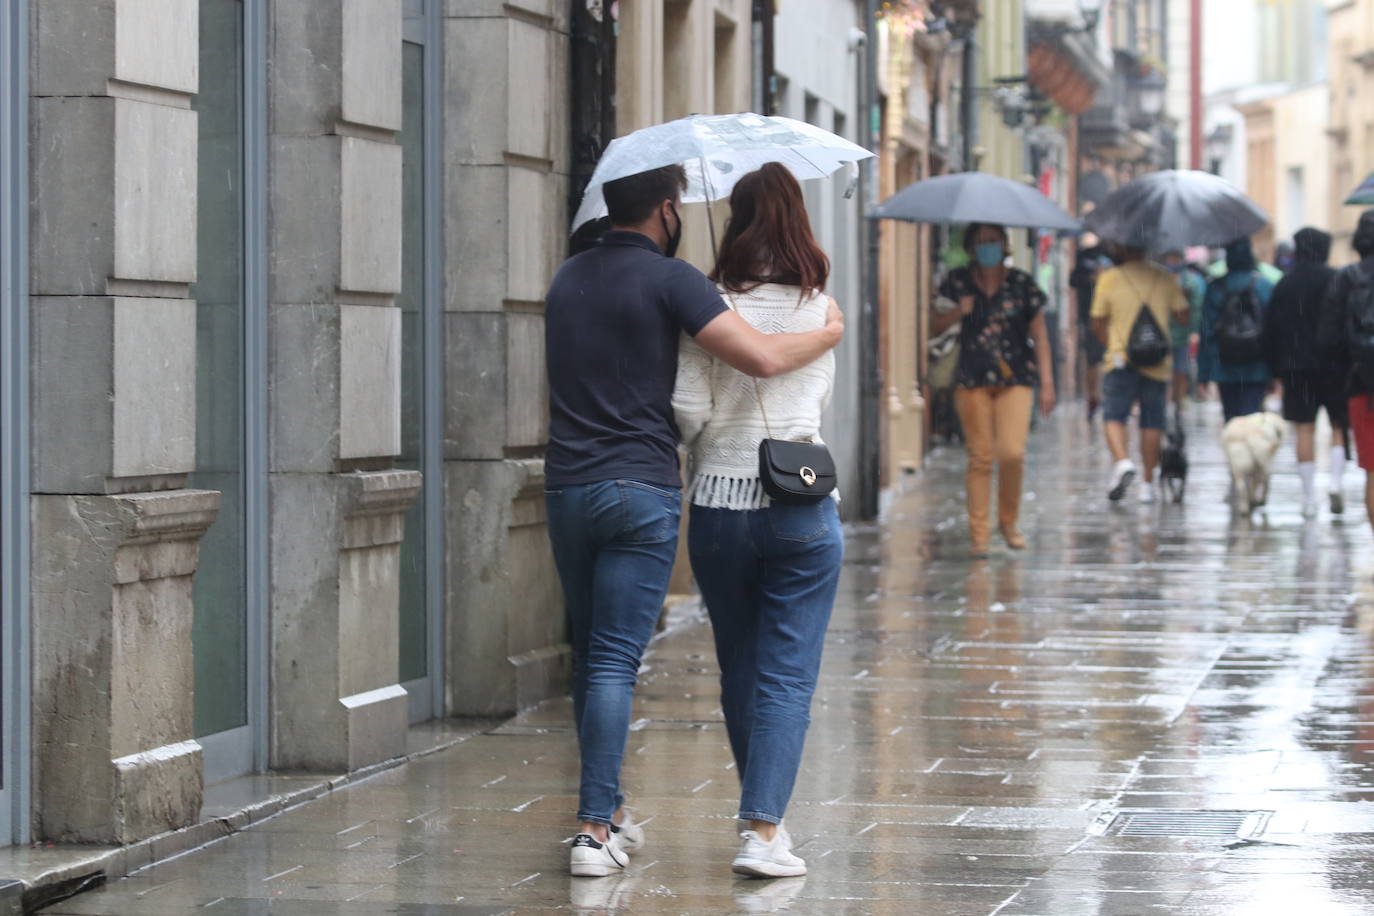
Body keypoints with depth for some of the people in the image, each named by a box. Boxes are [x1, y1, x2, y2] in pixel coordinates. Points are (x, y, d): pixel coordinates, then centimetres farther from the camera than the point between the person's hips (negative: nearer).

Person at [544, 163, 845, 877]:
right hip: (639, 488, -6)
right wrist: (831, 333, 2)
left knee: (590, 655, 15)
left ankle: (608, 810, 23)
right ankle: (595, 828, -11)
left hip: (566, 488, 6)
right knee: (615, 661, -7)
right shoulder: (669, 279, -8)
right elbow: (764, 358, -18)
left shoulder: (568, 278, 13)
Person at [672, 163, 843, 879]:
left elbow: (686, 409, -9)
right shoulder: (819, 308, 0)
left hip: (718, 505, 0)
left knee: (739, 674, 15)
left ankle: (764, 817, 25)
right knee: (787, 676, 0)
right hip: (802, 504, 0)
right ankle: (763, 831, -11)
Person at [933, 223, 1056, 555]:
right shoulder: (958, 282, 5)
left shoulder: (1022, 284, 3)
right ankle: (978, 532, 5)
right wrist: (958, 313, -12)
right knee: (980, 456, -1)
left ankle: (1009, 521, 9)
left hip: (1015, 380, -1)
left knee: (1012, 453, -13)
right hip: (972, 381, 1)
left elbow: (1039, 335, 6)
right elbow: (934, 325, 9)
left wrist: (1047, 382, 1)